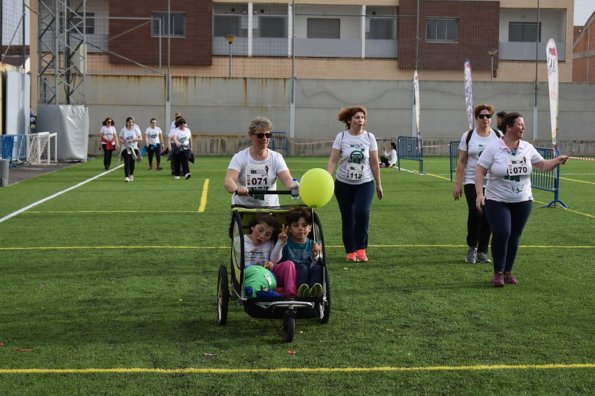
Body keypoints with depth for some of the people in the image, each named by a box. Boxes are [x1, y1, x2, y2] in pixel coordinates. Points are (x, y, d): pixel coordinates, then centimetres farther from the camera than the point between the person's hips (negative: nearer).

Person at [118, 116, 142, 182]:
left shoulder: (136, 129, 0)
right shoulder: (123, 130, 2)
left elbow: (140, 138, -4)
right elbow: (120, 139, 7)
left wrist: (133, 140, -19)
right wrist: (122, 141, -17)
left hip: (134, 148, 1)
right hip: (125, 148, -1)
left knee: (132, 163, 7)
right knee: (127, 163, -13)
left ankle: (131, 175, 30)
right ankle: (126, 177, -16)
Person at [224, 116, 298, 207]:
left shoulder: (276, 157, 3)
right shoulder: (239, 158, -4)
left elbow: (287, 179, -11)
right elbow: (228, 181, -17)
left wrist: (294, 186, -36)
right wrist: (237, 189, -40)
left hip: (270, 207, 2)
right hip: (243, 208, -1)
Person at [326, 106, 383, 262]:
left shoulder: (369, 137, -2)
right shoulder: (341, 137, -6)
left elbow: (374, 163, 3)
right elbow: (333, 161, -11)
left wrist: (378, 185, 6)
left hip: (365, 183, 0)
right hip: (344, 184, 0)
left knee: (362, 213, -20)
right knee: (348, 219, 6)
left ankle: (361, 249, -6)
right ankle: (350, 251, 20)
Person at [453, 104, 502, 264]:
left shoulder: (498, 136, 5)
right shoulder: (468, 136, 2)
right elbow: (461, 162, 2)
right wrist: (458, 184, -4)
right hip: (472, 182, -2)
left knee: (487, 216, 1)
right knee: (475, 213, -16)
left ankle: (482, 251, 14)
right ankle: (471, 247, 6)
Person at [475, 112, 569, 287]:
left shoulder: (528, 148, 4)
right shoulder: (493, 148, -9)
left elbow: (543, 165, 12)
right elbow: (480, 171, -9)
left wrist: (557, 161, -7)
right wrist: (479, 194, -18)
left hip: (522, 202, 4)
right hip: (497, 202, -4)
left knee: (514, 237, 7)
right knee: (501, 233, -15)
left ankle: (508, 272, 22)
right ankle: (498, 273, 2)